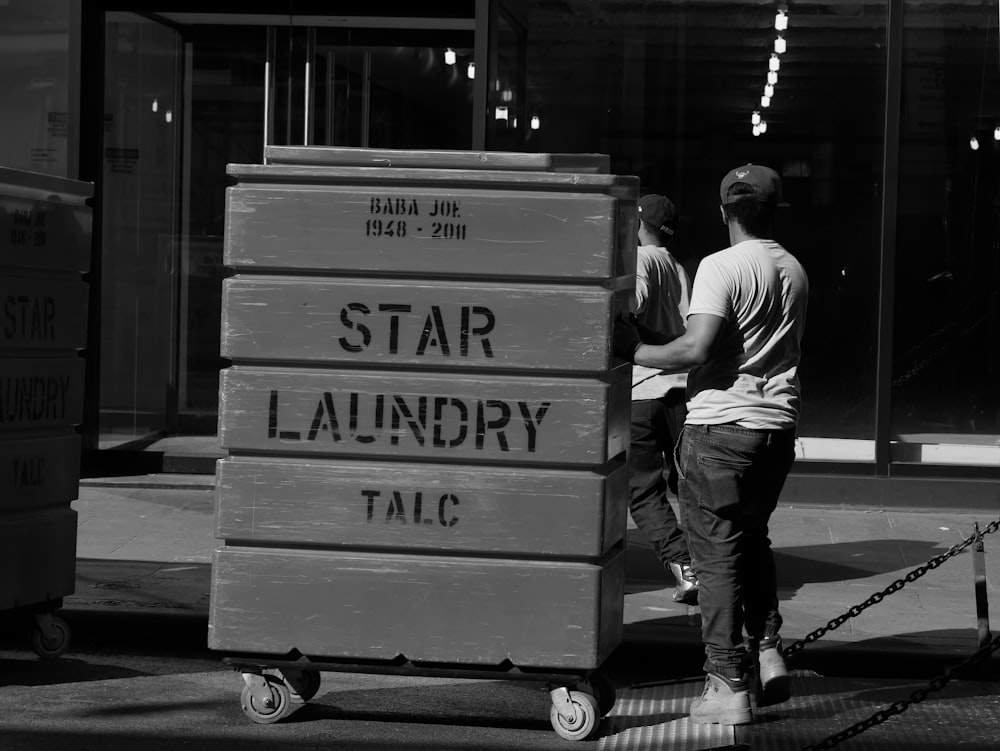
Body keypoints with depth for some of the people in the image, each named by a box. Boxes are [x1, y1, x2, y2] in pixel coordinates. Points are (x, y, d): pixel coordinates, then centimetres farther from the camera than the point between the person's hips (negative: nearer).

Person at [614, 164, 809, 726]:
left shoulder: (722, 267, -13)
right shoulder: (795, 272, 9)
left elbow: (696, 349, -22)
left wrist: (634, 350, -10)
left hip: (722, 424, -7)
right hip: (779, 424, 7)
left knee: (718, 553, 0)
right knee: (753, 538, 24)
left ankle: (730, 685, 0)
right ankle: (768, 652, 16)